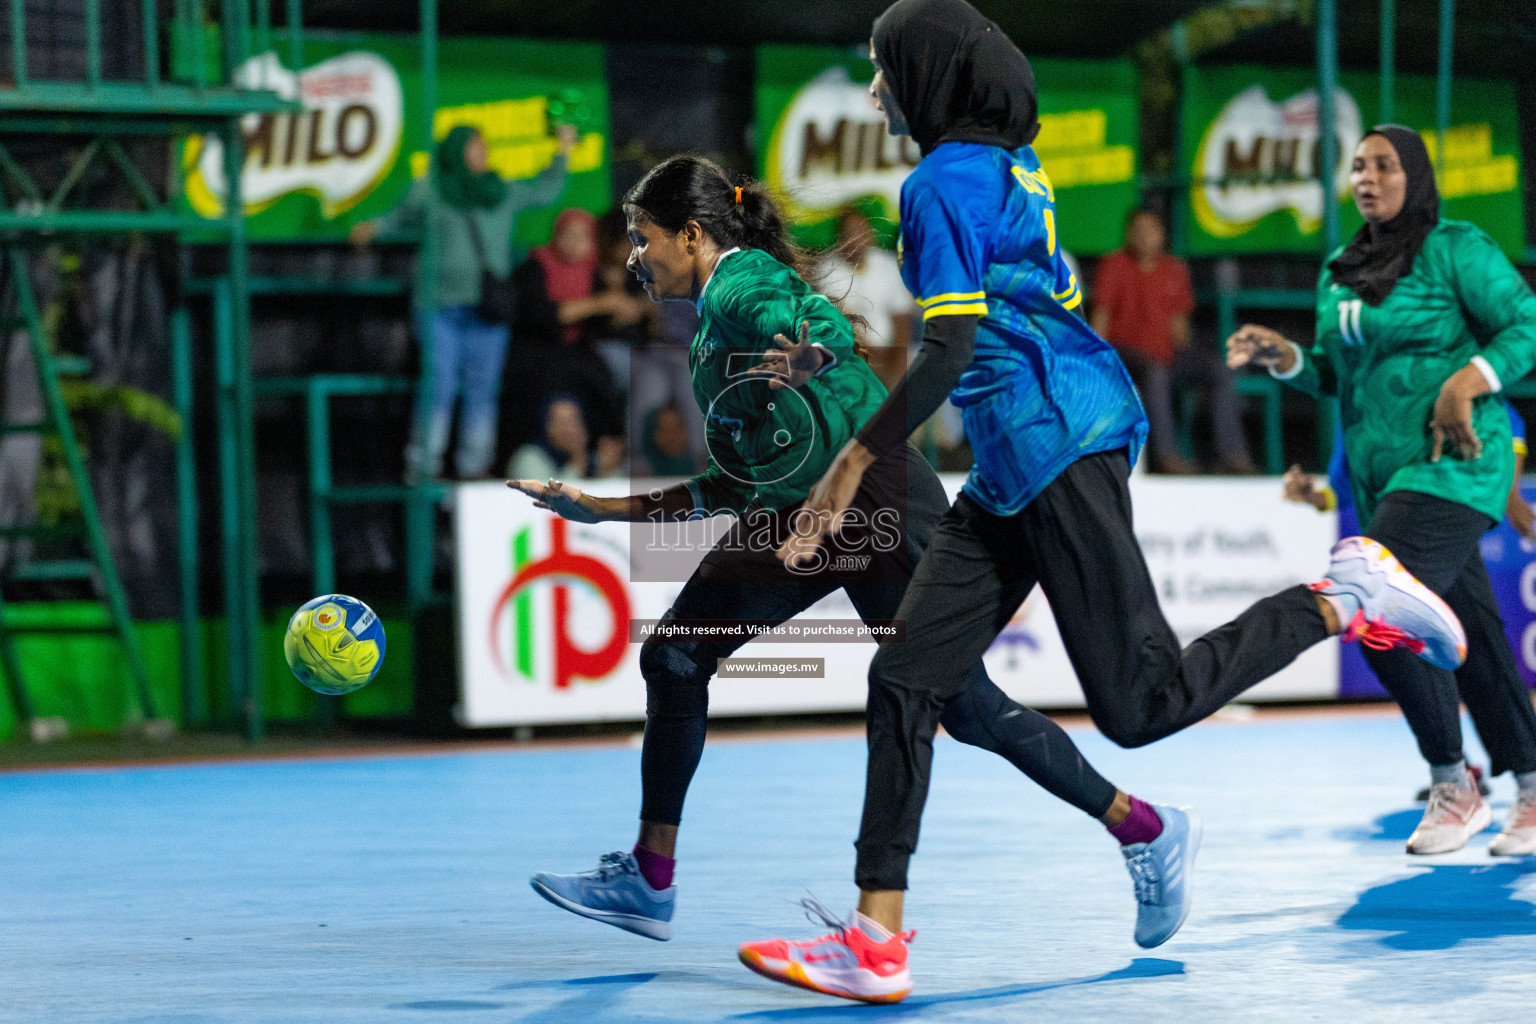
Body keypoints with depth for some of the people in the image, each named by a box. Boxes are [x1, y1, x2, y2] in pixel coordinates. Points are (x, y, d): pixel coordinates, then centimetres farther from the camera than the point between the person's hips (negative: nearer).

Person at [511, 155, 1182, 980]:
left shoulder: (742, 286, -9)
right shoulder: (713, 323, 19)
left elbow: (830, 327, -30)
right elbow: (736, 486, 21)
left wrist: (809, 361, -52)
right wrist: (603, 509, 24)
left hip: (875, 502, -10)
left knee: (965, 707, -8)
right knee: (674, 656, 5)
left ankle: (1143, 831, 5)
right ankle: (648, 882, 13)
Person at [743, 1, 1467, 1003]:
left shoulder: (944, 182, -11)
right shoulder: (1015, 166, 16)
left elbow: (952, 348, -18)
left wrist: (853, 463, -14)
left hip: (1055, 443, -10)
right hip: (1013, 467, 10)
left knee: (1140, 705, -10)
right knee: (907, 676, 4)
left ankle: (1345, 598, -1)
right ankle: (875, 940, 2)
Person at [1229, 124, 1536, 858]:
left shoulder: (1453, 248, -5)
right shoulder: (1338, 273, 15)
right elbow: (1333, 373, 21)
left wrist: (1469, 380, -19)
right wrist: (1283, 357, 3)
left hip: (1453, 464, -7)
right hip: (1380, 474, 7)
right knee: (1469, 628, 10)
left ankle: (1454, 788, -8)